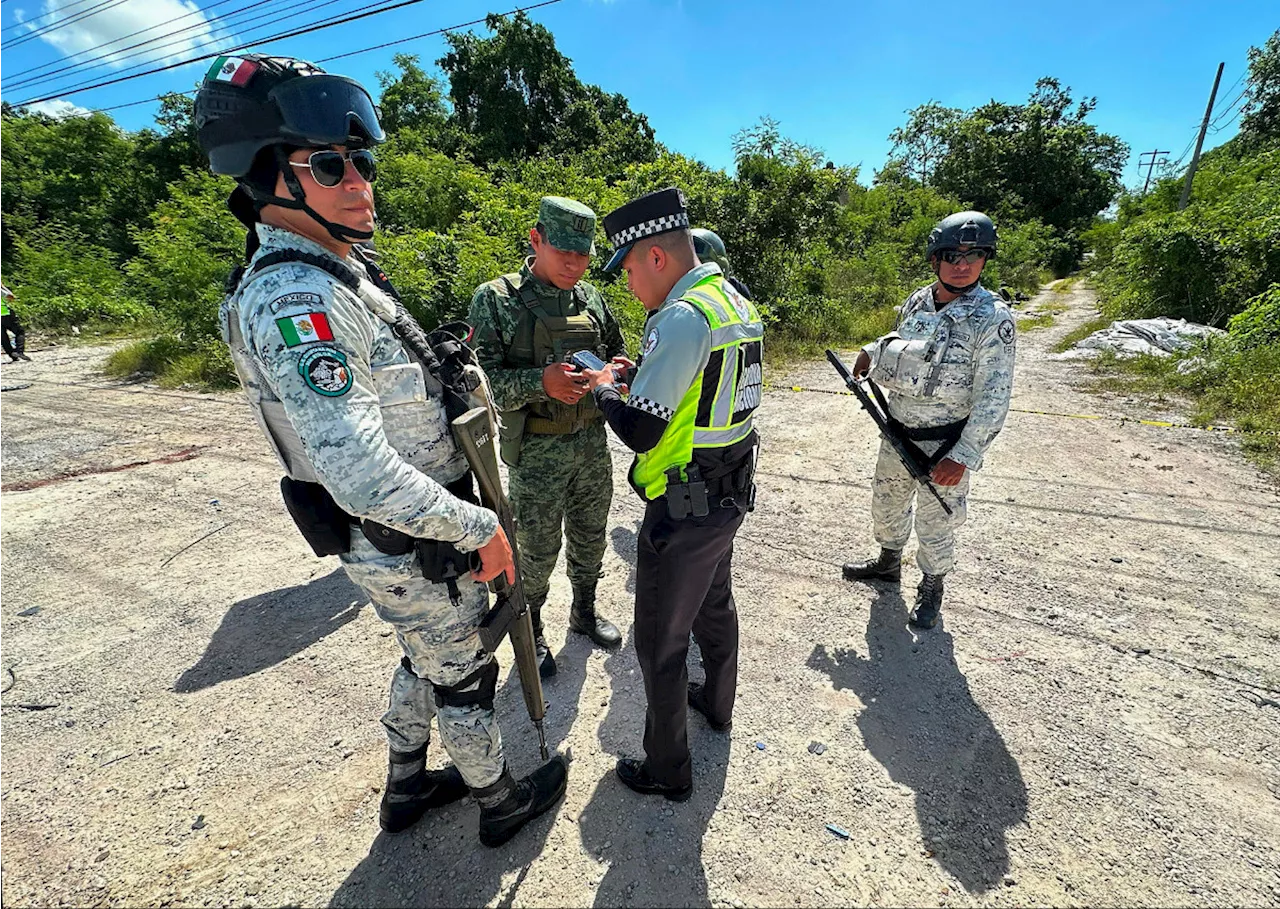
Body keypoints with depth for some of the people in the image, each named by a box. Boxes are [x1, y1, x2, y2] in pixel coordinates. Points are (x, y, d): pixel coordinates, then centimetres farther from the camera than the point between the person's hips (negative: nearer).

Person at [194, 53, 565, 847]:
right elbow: (363, 476, -32)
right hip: (413, 547, -9)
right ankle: (502, 800, 41)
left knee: (425, 661, 27)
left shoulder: (338, 272, 8)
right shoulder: (293, 300, -25)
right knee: (464, 678, 13)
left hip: (405, 532, 9)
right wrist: (480, 527, -22)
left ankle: (407, 787, 51)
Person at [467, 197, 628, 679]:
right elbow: (479, 377, -14)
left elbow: (617, 352, 17)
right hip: (536, 449, -5)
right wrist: (540, 382, -29)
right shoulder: (496, 299, -8)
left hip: (592, 440, 5)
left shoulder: (591, 298, 6)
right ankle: (530, 633, 33)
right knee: (538, 549, 7)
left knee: (590, 535, 19)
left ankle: (584, 610, 44)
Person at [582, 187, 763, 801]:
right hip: (731, 495, 10)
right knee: (715, 606, 28)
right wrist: (641, 377, 8)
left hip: (685, 510, -9)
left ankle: (667, 771, 29)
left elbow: (640, 430, -25)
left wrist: (605, 388, -6)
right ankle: (716, 704, 53)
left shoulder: (682, 318, -23)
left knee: (661, 642, 8)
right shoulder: (737, 303, 8)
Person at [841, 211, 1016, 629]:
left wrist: (962, 456, -22)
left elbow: (993, 398, -18)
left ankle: (932, 588, 34)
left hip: (944, 445, -5)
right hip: (897, 434, 6)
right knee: (886, 503, 22)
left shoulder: (992, 318, -16)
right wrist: (874, 353, 5)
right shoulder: (915, 302, 1)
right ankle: (888, 563, 47)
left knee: (935, 523, 8)